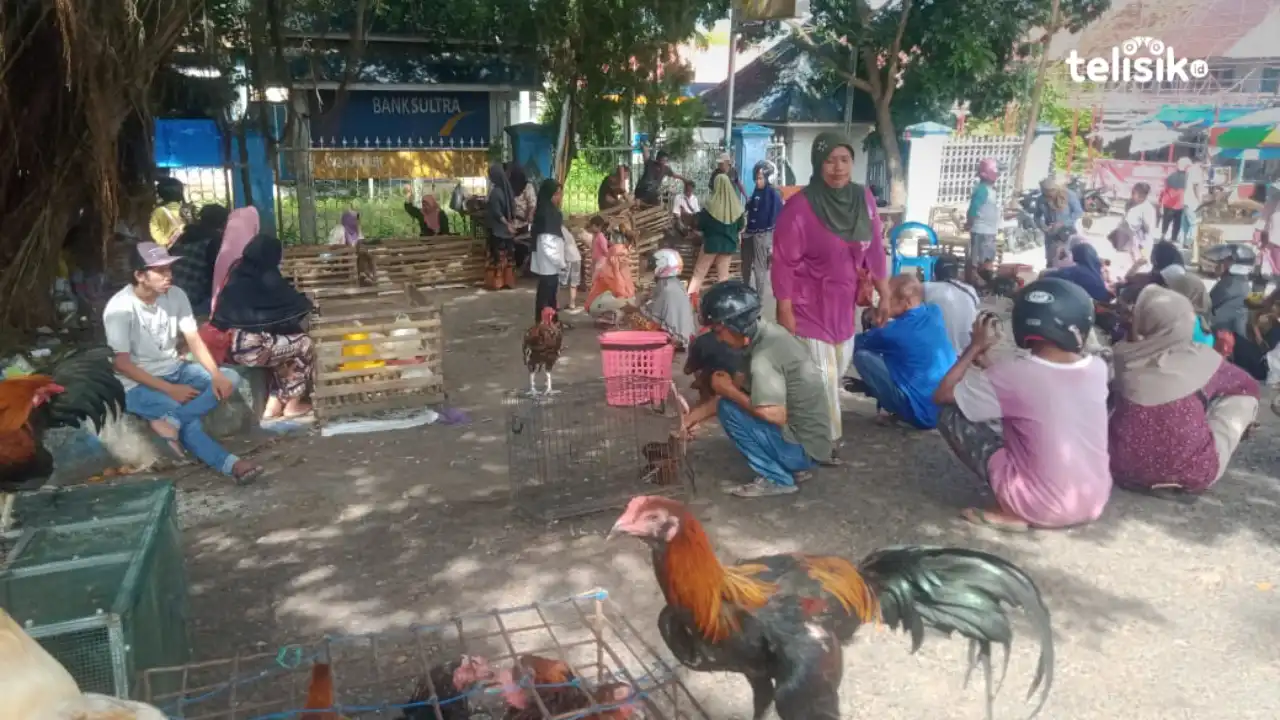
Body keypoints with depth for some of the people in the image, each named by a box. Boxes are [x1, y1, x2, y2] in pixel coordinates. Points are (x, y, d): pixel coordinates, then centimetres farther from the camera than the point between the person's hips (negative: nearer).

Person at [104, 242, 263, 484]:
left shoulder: (175, 295, -5)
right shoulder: (120, 308, -20)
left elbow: (194, 339, -4)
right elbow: (122, 364, -19)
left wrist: (217, 375, -22)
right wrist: (170, 389, -25)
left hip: (174, 370, 6)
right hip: (138, 384, -6)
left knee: (230, 378, -17)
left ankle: (171, 421, -29)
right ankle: (230, 464, -25)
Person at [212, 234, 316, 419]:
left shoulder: (238, 273, 13)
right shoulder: (267, 278, -8)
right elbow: (295, 305, 1)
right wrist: (307, 303, 24)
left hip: (230, 346, 8)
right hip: (251, 348, -8)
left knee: (285, 344, 26)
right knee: (305, 344, 10)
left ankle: (274, 403, 21)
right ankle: (292, 404, 18)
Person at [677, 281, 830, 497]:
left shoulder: (763, 358, -25)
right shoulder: (769, 332, 3)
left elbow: (775, 415, -32)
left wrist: (729, 391, -17)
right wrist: (698, 413, 8)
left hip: (803, 447, -9)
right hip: (811, 439, 9)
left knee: (729, 409, -15)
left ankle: (776, 479, -4)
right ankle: (794, 468, 15)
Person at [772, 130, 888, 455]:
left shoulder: (864, 198, 0)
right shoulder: (799, 206, -18)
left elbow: (874, 250, 8)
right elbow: (784, 264, -16)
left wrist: (885, 295, 9)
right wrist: (785, 312, -17)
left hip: (843, 305, 7)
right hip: (808, 306, -7)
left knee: (839, 370, 18)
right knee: (819, 377, -2)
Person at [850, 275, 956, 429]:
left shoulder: (892, 332, -15)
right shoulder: (935, 313, 2)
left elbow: (856, 344, 4)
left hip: (922, 413, -8)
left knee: (862, 355, -9)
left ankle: (897, 410, 2)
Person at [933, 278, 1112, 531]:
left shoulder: (1015, 374, -19)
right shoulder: (1098, 368, -3)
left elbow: (942, 395, -6)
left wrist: (976, 347, 3)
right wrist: (986, 364, 14)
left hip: (1039, 506, -6)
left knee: (950, 413, -1)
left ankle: (1014, 512, -1)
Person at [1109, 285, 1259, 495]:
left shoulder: (1124, 355, -3)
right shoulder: (1201, 358, -6)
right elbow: (1247, 385, 15)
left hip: (1124, 468, 2)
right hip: (1192, 472, -2)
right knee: (1244, 396, 16)